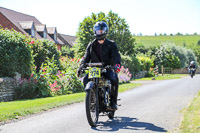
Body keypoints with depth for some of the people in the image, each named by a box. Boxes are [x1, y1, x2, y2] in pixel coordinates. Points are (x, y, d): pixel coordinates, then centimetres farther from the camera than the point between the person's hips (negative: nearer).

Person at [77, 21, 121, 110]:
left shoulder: (111, 44, 6)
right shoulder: (91, 45, 15)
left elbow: (116, 56, -9)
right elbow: (86, 57, 8)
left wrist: (117, 64, -32)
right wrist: (81, 68, -11)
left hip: (107, 68, -2)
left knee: (114, 79, -32)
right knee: (86, 79, -26)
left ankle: (113, 101, -14)